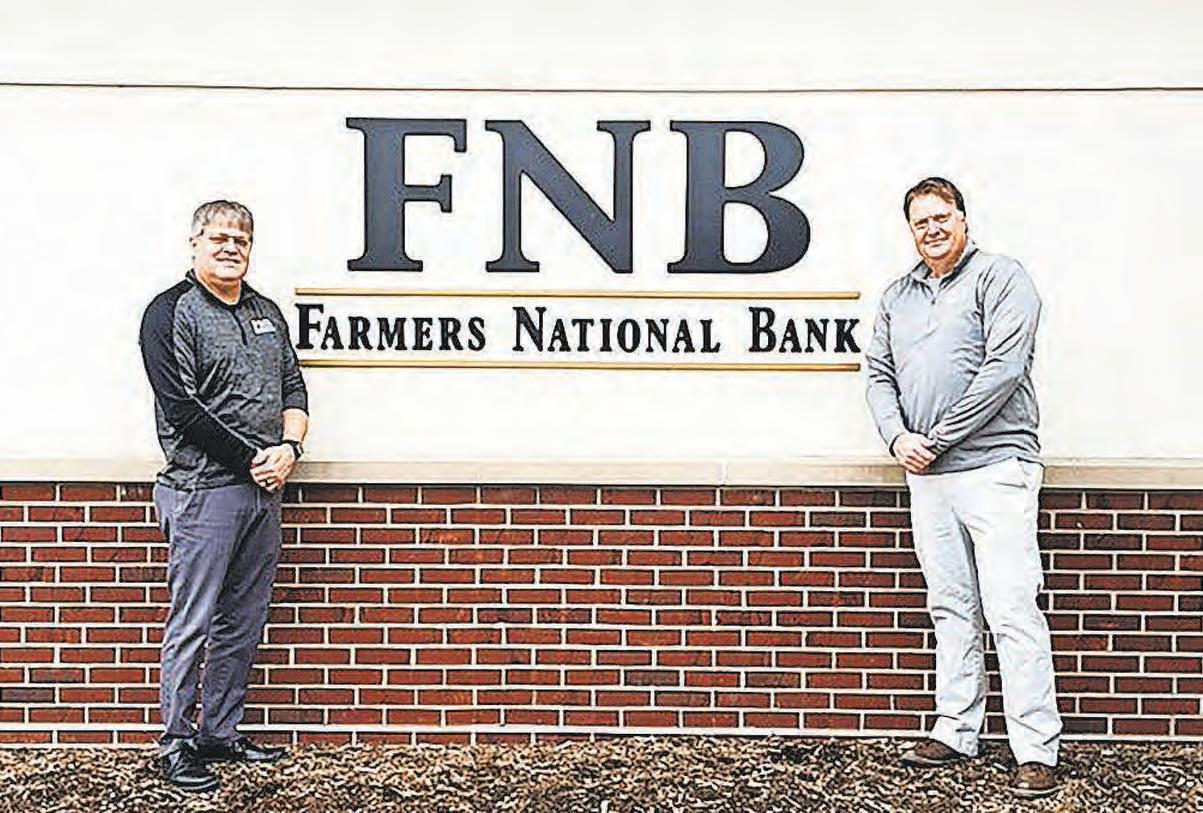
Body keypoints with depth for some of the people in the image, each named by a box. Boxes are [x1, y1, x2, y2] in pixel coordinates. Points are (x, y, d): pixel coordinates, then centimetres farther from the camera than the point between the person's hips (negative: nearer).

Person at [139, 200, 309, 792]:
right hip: (203, 491, -7)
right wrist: (251, 457, -12)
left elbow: (293, 388, 15)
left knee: (243, 623, 12)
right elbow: (181, 407, -13)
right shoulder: (171, 312, -5)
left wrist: (289, 447, -4)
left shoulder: (266, 312, 17)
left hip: (262, 491, 7)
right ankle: (175, 746, 8)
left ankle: (220, 733, 24)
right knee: (192, 625, -2)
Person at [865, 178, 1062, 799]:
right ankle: (956, 731, 19)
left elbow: (1003, 369, -12)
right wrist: (897, 437, -4)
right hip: (926, 474, 6)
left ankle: (1037, 751, -4)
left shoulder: (999, 277, -2)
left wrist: (937, 439, -12)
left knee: (1012, 612, -8)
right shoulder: (898, 295, 18)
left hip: (994, 466, -6)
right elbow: (879, 374, 15)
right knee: (951, 609, 11)